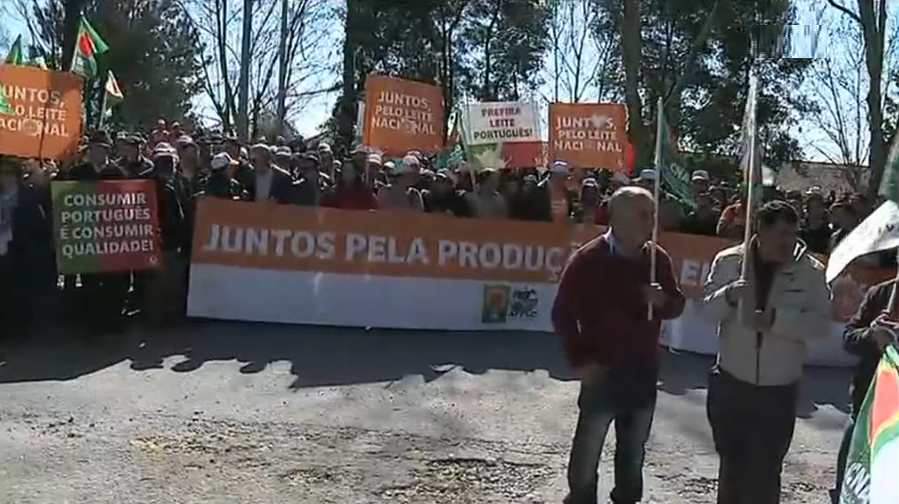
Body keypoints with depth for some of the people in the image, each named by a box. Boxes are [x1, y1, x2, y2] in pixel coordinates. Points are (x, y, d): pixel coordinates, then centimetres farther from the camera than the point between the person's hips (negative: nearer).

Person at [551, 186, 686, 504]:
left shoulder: (658, 259, 2)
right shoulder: (588, 259, -12)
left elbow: (677, 305, 12)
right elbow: (563, 314, -9)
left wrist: (664, 301, -12)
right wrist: (580, 361, -13)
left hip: (644, 371, 5)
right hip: (602, 371, -5)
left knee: (634, 452, 18)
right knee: (587, 451, 4)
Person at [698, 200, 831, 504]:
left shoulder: (811, 271, -5)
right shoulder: (728, 261, -2)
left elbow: (822, 324, -11)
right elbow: (705, 311, -2)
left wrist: (776, 319, -25)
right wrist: (728, 296, -23)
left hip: (778, 391, -1)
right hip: (730, 383, 2)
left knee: (765, 473, 2)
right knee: (731, 466, 17)